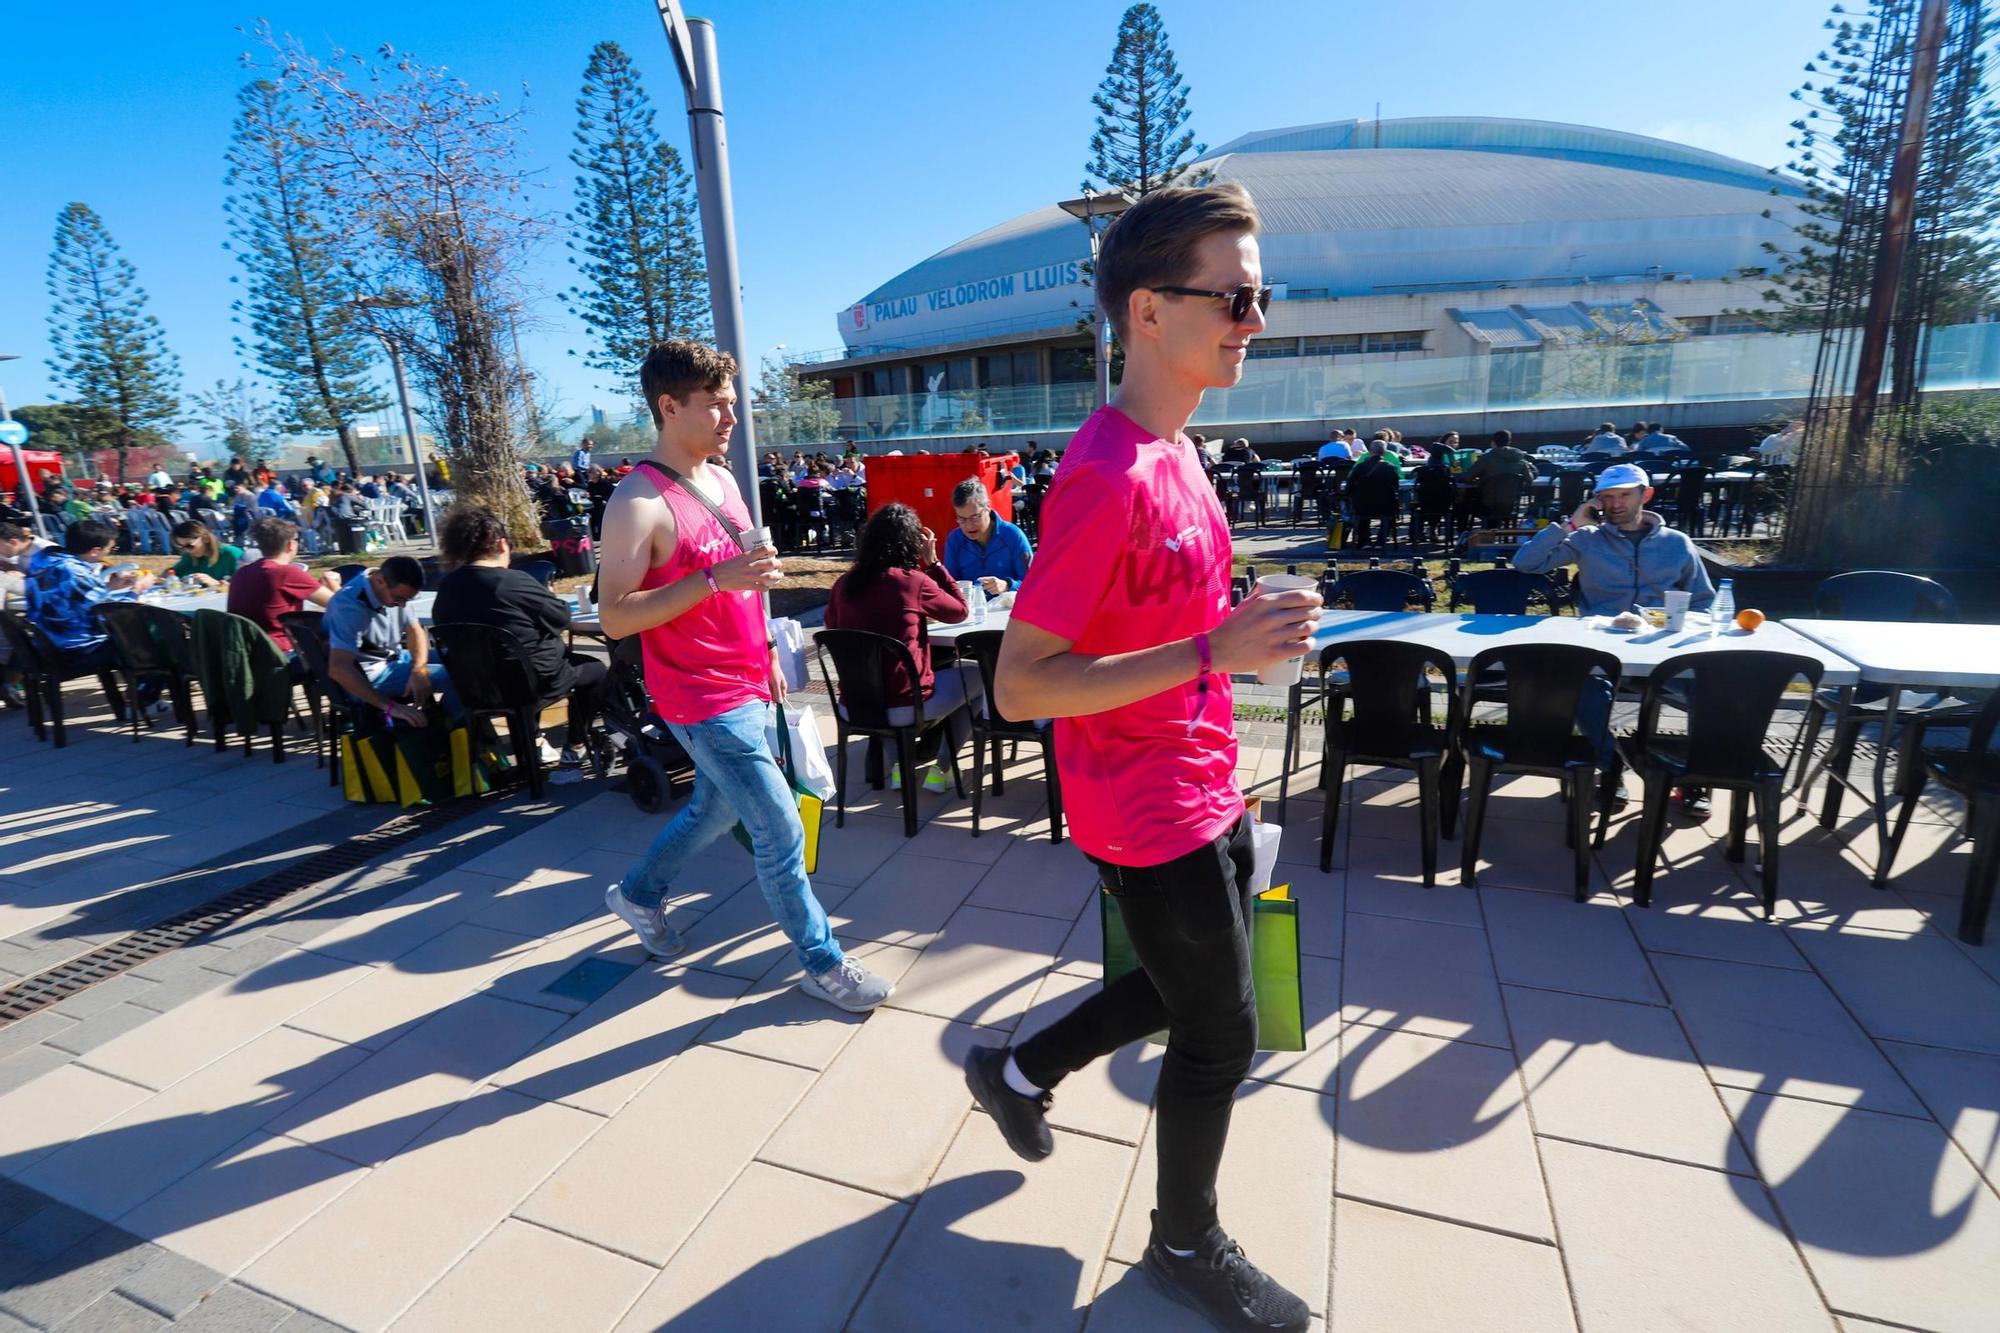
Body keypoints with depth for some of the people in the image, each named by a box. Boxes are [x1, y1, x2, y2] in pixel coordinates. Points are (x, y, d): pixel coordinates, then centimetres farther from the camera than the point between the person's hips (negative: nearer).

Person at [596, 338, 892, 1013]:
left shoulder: (722, 479, 8)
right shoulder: (638, 502, -18)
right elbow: (614, 616, -21)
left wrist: (768, 652, 17)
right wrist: (715, 579, -29)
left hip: (747, 686, 9)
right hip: (706, 702, -8)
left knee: (714, 807, 24)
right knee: (781, 833, -2)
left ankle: (637, 893, 49)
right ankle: (822, 962, 17)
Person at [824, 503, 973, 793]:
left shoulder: (844, 584, 0)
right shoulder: (913, 581, -13)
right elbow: (961, 612, 3)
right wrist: (933, 562, 4)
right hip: (903, 705, -6)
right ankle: (941, 769, 20)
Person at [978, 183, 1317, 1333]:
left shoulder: (1173, 449, 6)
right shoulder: (1109, 476, -25)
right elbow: (1021, 685, -27)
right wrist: (1216, 652, -31)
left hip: (1206, 793, 9)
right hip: (1152, 817, -9)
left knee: (1192, 989, 26)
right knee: (1222, 1038, 10)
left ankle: (1019, 1073, 46)